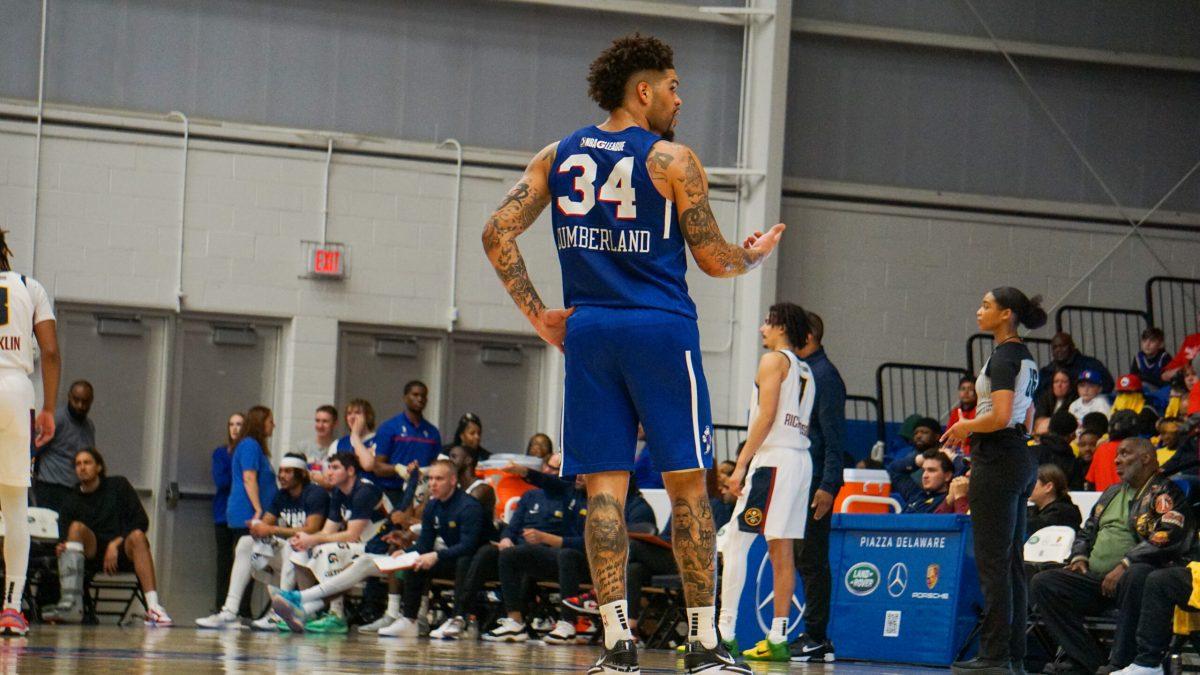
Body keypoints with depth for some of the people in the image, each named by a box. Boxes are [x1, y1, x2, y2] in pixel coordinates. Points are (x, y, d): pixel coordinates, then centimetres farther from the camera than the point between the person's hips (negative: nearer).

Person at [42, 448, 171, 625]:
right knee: (77, 527, -26)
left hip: (123, 551, -1)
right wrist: (61, 548, -21)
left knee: (137, 536, -33)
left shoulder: (118, 486, 10)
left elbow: (141, 521, 1)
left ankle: (153, 607, -51)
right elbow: (63, 541, 4)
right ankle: (72, 601, -44)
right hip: (93, 556, 1)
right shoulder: (71, 502, 12)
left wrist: (116, 544, -11)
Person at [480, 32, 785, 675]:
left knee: (604, 488, 3)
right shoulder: (671, 159, -4)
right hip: (660, 331, -4)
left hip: (587, 332, 4)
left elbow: (497, 233, 3)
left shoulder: (557, 157, 10)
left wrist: (537, 314, 7)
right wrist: (756, 254, 20)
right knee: (687, 485, 2)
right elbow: (714, 260, -1)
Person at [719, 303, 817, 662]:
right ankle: (777, 639, 3)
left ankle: (725, 632, -13)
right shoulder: (806, 371, 21)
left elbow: (766, 416, -13)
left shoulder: (774, 360, -4)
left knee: (736, 543, -8)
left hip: (773, 458, -8)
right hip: (801, 458, 8)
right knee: (782, 551, 6)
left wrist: (741, 464, -14)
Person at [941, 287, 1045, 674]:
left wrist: (965, 427, -7)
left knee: (993, 560, -7)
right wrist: (973, 432, 21)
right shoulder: (1026, 358, 16)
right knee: (1012, 561, 10)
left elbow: (1000, 416, -23)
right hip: (1022, 460, 10)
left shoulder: (1004, 356, -13)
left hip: (998, 462, -10)